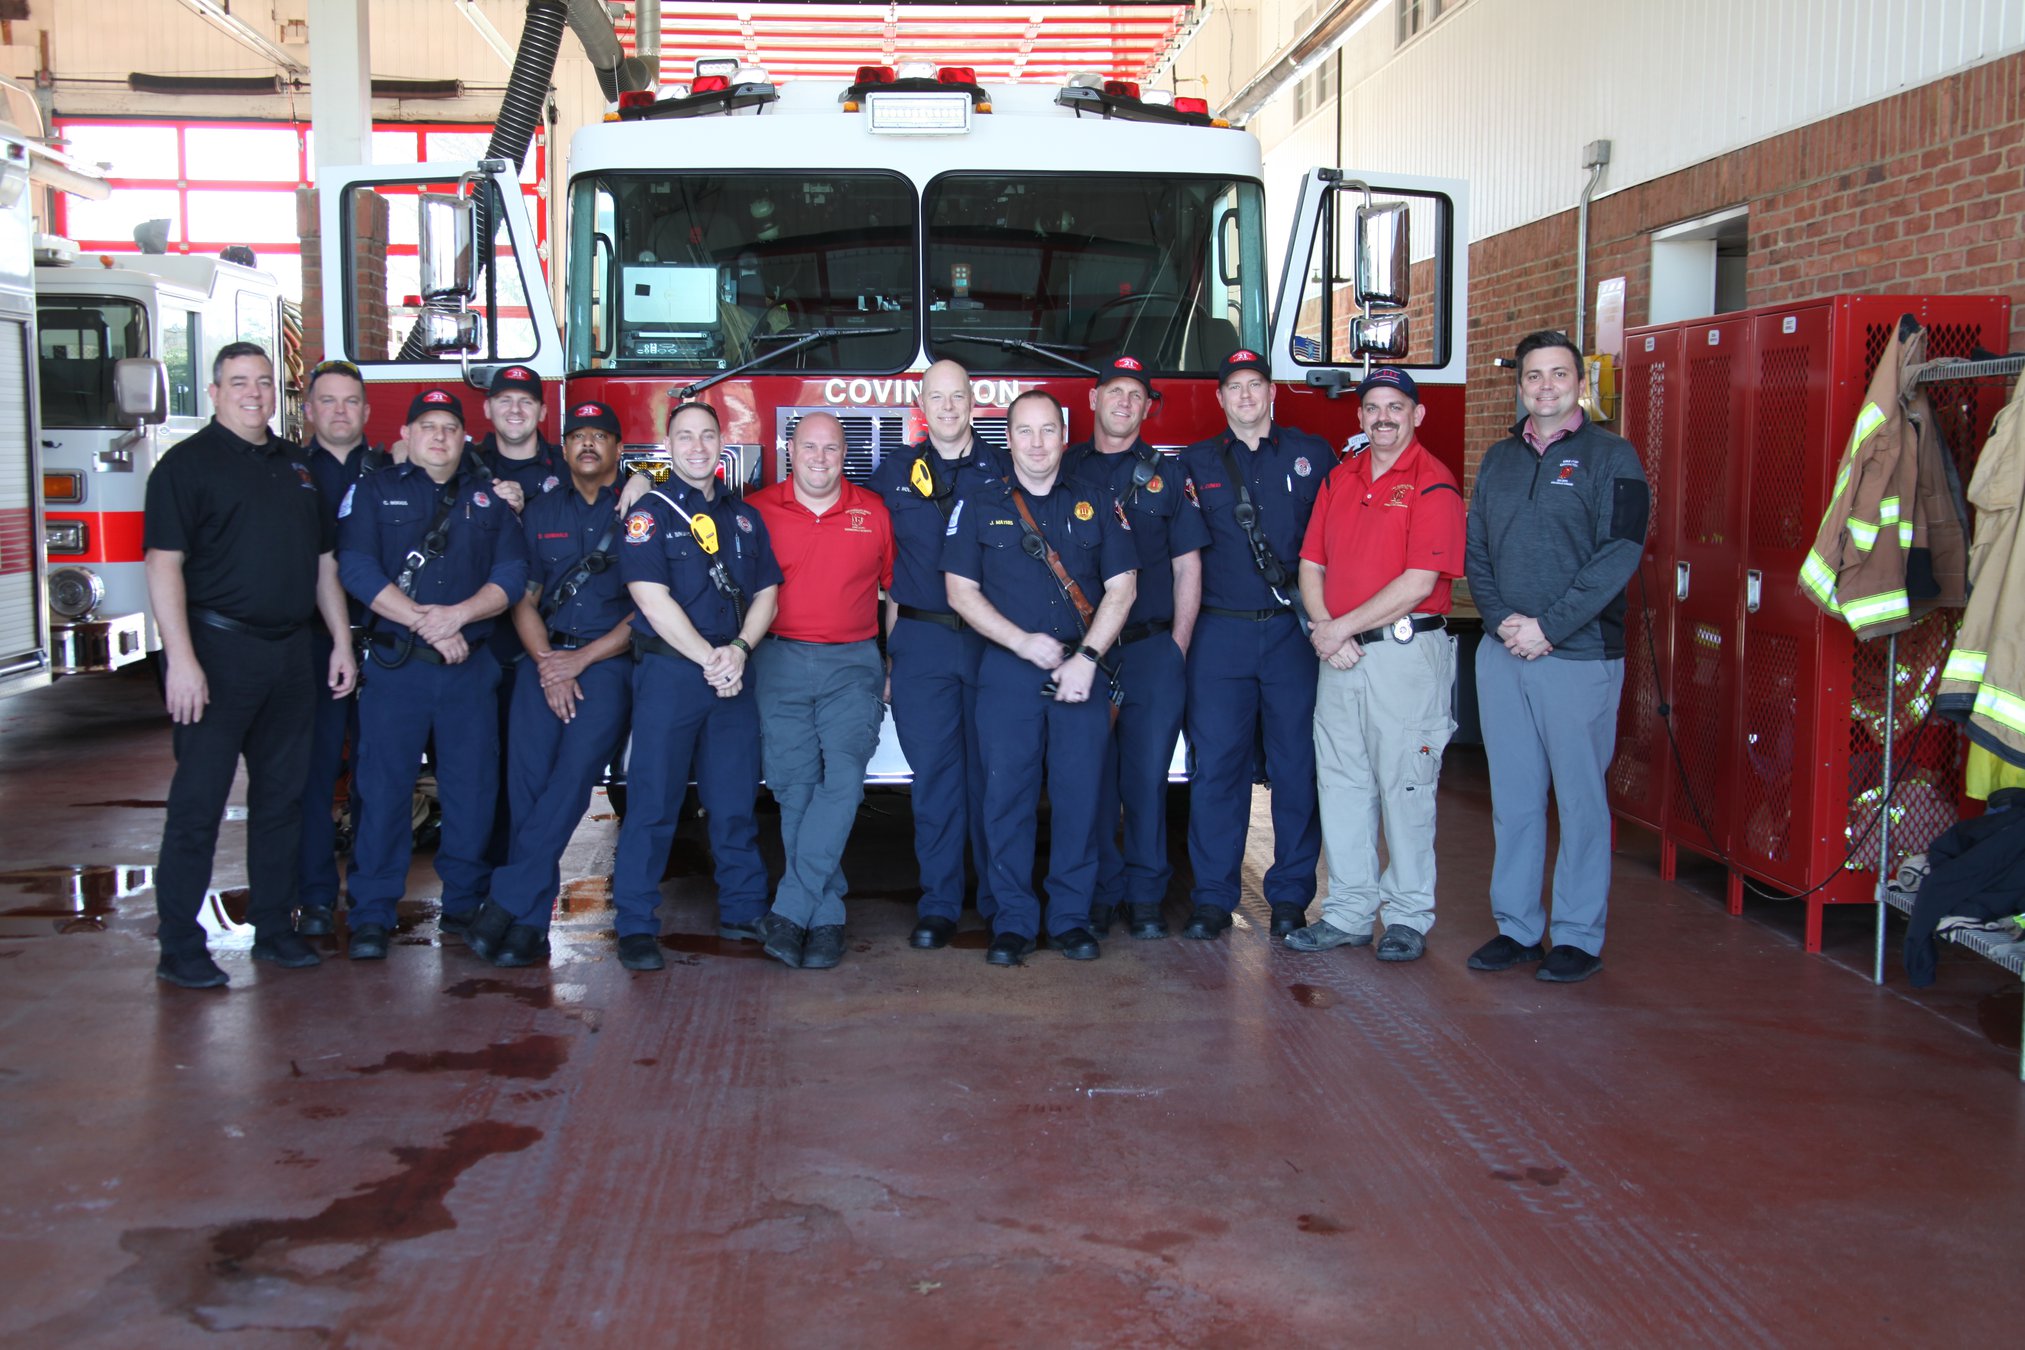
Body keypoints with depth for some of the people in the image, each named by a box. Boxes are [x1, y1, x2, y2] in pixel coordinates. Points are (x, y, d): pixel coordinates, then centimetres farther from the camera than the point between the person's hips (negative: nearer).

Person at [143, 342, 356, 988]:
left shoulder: (296, 467, 15)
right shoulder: (188, 463, -5)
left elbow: (322, 562, 19)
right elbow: (164, 564, -12)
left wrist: (342, 642, 12)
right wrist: (181, 658, -21)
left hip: (289, 655, 6)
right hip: (217, 650, -6)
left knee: (281, 796, 12)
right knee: (198, 802, -2)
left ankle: (274, 928, 22)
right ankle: (179, 947, 4)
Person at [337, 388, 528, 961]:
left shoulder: (490, 497, 13)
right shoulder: (373, 492, 6)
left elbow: (511, 573, 2)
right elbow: (358, 570, -6)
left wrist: (458, 614, -14)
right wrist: (425, 623, -14)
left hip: (470, 667, 2)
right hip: (394, 663, -2)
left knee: (472, 787, 4)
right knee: (383, 786, -2)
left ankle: (464, 904, 16)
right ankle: (371, 914, 4)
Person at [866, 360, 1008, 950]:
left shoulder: (1002, 471, 6)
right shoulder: (893, 474, 10)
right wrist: (889, 639, 7)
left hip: (992, 640, -1)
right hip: (920, 642, 1)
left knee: (991, 769, 2)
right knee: (933, 773, 1)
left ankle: (1000, 900, 13)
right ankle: (939, 903, 9)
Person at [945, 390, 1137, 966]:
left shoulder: (1096, 504, 9)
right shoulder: (979, 505, 7)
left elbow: (1121, 587, 5)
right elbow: (961, 591, 3)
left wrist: (1087, 658, -7)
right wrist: (1024, 642, -8)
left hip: (1083, 671, 1)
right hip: (1006, 670, -1)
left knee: (1079, 793, 0)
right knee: (1008, 794, -1)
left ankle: (1071, 917, 11)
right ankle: (1012, 920, 8)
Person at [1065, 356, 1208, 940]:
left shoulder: (1167, 476, 9)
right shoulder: (1063, 471, 9)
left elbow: (1187, 567, 8)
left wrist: (1179, 645, 1)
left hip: (1152, 650, 0)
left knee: (1147, 774, 2)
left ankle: (1146, 897, 11)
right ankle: (1100, 893, 12)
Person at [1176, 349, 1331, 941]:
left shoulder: (1312, 454, 10)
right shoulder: (1195, 463, 11)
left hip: (1294, 631, 0)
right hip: (1220, 632, 0)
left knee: (1296, 764, 2)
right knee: (1216, 764, 0)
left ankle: (1290, 895, 12)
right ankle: (1213, 897, 8)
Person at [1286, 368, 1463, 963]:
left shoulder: (1433, 484, -7)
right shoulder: (1339, 478, 13)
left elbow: (1420, 581, -15)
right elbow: (1311, 563, 12)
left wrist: (1343, 627, -12)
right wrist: (1323, 628, -5)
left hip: (1406, 651, -6)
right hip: (1338, 652, 6)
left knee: (1405, 787, 1)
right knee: (1340, 783, 9)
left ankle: (1409, 918, 12)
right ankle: (1348, 911, 19)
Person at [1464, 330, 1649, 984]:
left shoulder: (1610, 457, -2)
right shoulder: (1498, 459, 14)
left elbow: (1619, 554, -11)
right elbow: (1475, 550, 11)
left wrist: (1548, 625, -15)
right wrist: (1501, 619, -6)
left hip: (1579, 655, -5)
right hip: (1501, 654, 5)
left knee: (1580, 800, 2)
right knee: (1513, 799, 9)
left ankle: (1579, 937, 11)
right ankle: (1516, 928, 19)